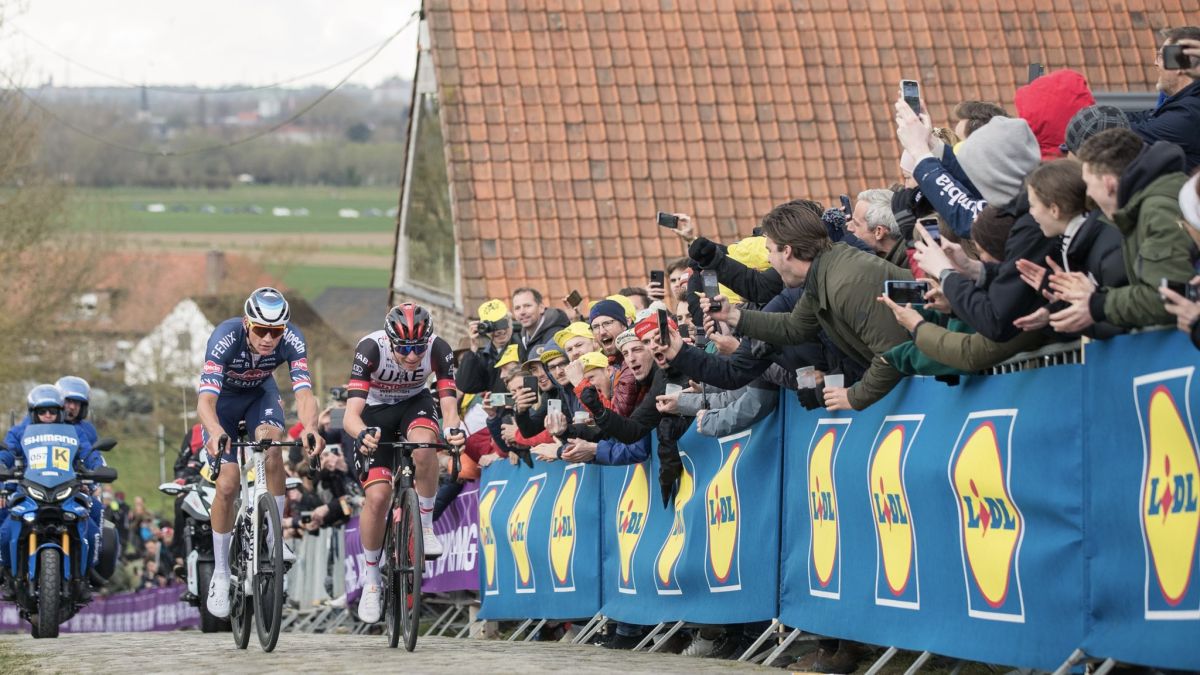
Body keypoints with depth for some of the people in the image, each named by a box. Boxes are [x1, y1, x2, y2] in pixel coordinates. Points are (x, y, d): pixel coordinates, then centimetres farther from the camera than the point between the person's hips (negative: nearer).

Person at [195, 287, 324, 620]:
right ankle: (220, 574, 5)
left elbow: (303, 392, -41)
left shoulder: (292, 339, -31)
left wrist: (310, 427, -62)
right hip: (223, 397, -2)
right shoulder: (225, 338, -38)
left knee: (272, 446, -30)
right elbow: (205, 400, -46)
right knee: (227, 485, -11)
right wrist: (215, 432, -67)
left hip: (260, 393, 2)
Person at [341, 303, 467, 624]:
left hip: (414, 403, 1)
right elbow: (351, 414, -39)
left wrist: (453, 429, -52)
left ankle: (426, 526, -14)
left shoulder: (439, 350, -27)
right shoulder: (370, 349, -34)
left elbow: (449, 404, -28)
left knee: (423, 446, -35)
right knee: (378, 495, -16)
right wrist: (362, 434, -62)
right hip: (375, 411, -1)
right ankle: (371, 581, 3)